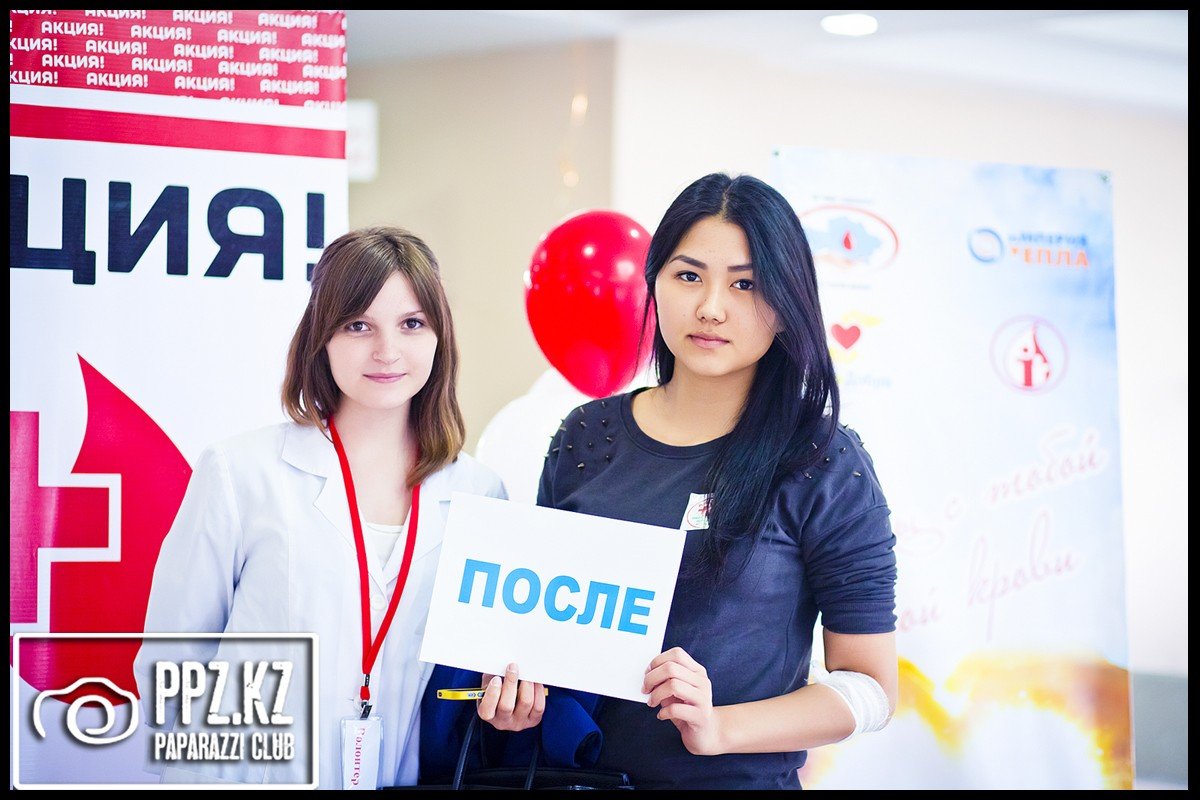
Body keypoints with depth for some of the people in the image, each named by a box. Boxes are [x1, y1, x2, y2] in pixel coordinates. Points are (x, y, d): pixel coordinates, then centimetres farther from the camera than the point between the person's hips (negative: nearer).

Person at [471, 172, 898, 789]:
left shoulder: (825, 465, -12)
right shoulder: (587, 438, -1)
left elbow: (871, 687, -12)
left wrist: (718, 727, -24)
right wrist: (518, 675, -10)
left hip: (744, 778, -3)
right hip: (577, 769, 4)